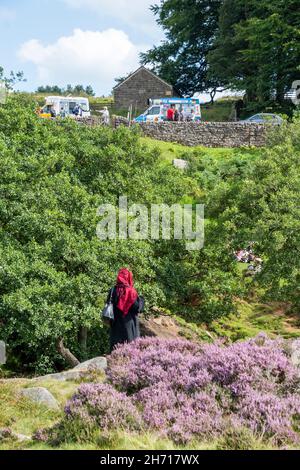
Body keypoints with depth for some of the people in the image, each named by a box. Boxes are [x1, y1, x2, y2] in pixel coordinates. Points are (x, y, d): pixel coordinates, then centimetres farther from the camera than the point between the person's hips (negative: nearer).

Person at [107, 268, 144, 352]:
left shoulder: (113, 291, -2)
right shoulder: (131, 291, -12)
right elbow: (138, 307, -14)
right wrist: (141, 299, 5)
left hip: (116, 324, 4)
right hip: (129, 324, -3)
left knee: (116, 344, 9)